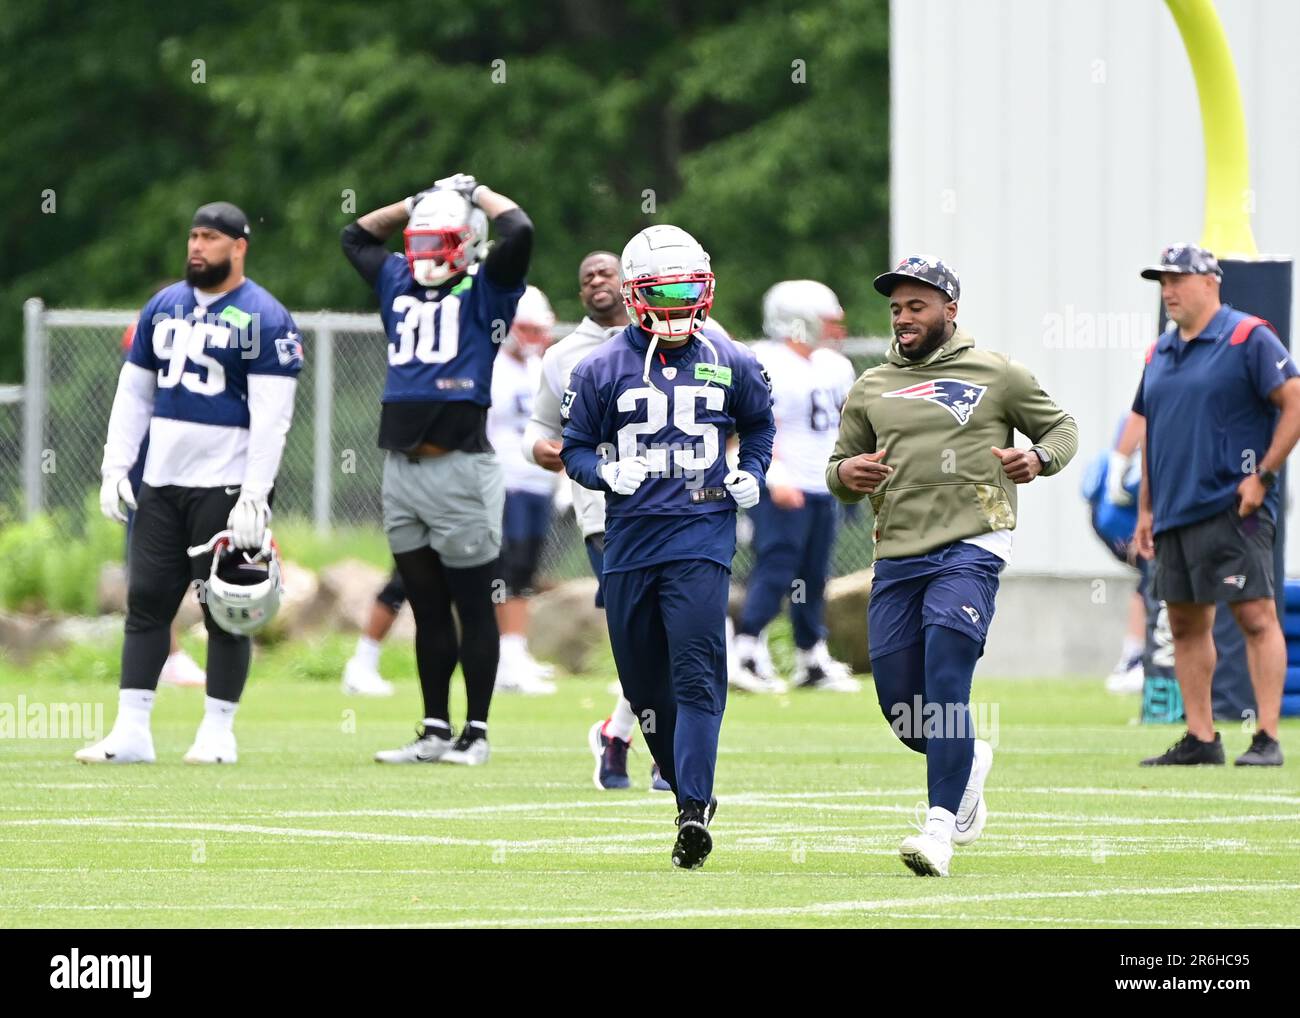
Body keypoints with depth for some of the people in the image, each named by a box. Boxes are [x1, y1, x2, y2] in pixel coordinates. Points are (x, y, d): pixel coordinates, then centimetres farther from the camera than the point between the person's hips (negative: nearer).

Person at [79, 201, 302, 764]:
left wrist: (253, 497, -19)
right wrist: (115, 469, 8)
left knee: (225, 611, 0)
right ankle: (131, 731, 6)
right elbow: (133, 393, 16)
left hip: (226, 485, -6)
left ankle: (217, 733, 7)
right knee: (146, 601, 4)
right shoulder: (164, 307, 12)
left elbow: (271, 416, -12)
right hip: (162, 481, 6)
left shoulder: (264, 319, -7)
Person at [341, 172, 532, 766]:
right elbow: (356, 235, 32)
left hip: (460, 468, -6)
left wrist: (477, 195, 1)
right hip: (402, 468, 6)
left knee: (473, 606, 1)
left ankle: (476, 732, 5)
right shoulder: (399, 283, 17)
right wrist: (417, 204, 23)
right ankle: (435, 732, 15)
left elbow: (518, 232, -16)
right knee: (428, 610, 11)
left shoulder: (484, 289, 0)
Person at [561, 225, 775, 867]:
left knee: (696, 675, -15)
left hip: (702, 534, -2)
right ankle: (693, 794, 26)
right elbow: (575, 449, 8)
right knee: (646, 686, 7)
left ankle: (694, 812, -20)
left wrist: (751, 474, 6)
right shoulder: (602, 370, 2)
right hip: (630, 542, 2)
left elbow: (758, 425, 23)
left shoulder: (730, 365, 6)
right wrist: (607, 473, -13)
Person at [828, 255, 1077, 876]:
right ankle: (969, 762, 34)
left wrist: (1038, 458, -7)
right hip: (897, 558, 5)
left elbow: (1062, 428, 15)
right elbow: (840, 469, 22)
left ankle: (941, 829, -21)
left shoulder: (997, 375, 6)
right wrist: (845, 473, -2)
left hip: (970, 549, -4)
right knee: (904, 715, 2)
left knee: (945, 681, -20)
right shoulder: (871, 388, 16)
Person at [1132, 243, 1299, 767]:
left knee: (1256, 615, -11)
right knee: (1186, 624, 9)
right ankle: (1200, 738, 14)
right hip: (1175, 515, 8)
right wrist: (1146, 508, 18)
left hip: (1232, 509, -8)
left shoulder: (1248, 338, -5)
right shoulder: (1159, 353, 16)